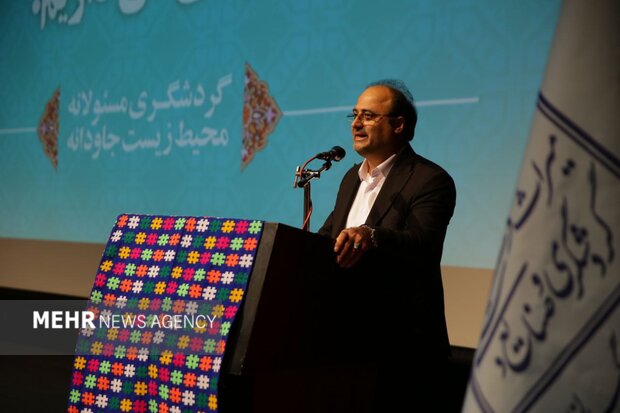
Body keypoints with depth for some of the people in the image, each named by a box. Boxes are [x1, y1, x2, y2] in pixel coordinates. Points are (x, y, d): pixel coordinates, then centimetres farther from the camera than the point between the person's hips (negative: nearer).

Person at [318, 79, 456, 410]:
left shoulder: (430, 181, -13)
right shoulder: (352, 177, 14)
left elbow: (422, 245, -29)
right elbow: (327, 236, 14)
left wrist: (371, 236, -46)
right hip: (348, 335, 8)